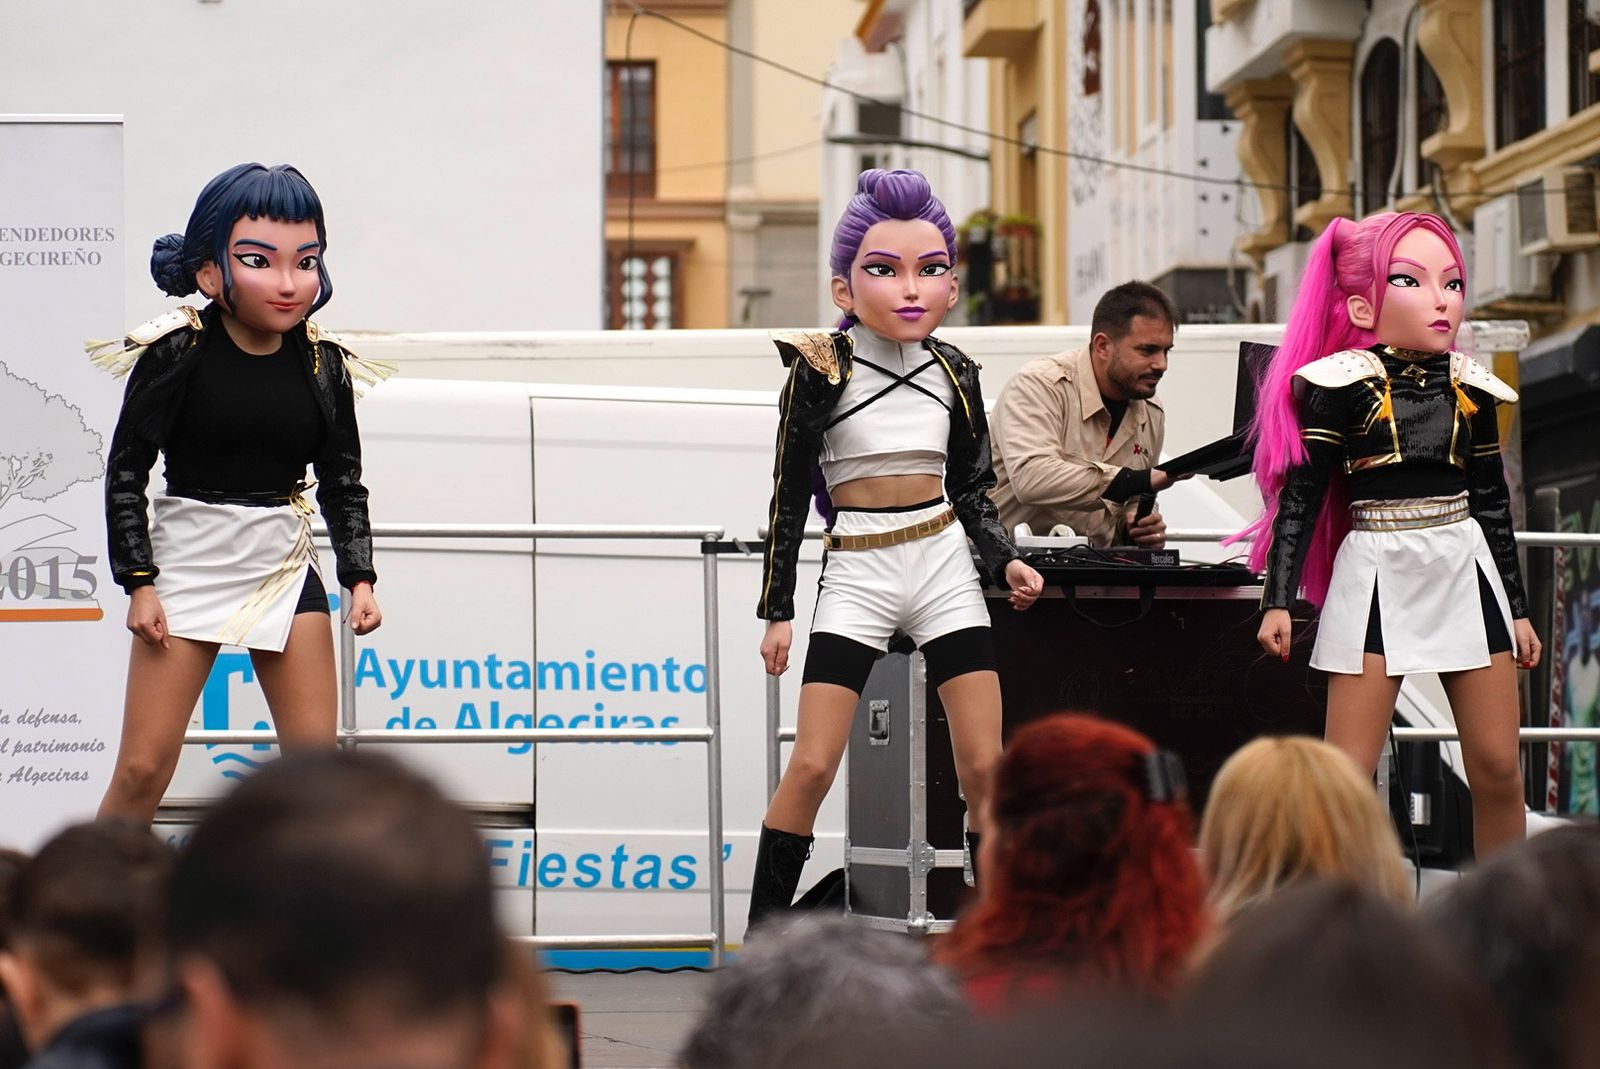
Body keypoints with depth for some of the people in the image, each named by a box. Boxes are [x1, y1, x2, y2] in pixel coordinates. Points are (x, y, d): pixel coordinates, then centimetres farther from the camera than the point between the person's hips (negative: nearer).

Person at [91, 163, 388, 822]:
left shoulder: (322, 364, -1)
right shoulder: (177, 352, -12)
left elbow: (343, 482, 9)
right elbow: (126, 470, -6)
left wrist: (360, 577, 1)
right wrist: (139, 582, -9)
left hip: (285, 565, 3)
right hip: (188, 563, -3)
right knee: (142, 768, -6)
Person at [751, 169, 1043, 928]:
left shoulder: (953, 373, 2)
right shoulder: (822, 370, -8)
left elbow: (971, 490, 12)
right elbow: (789, 495, -2)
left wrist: (1007, 561, -4)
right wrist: (777, 610, -2)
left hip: (943, 566, 3)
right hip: (856, 573, -3)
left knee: (985, 764, -1)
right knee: (812, 764, -8)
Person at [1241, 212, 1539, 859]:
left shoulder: (1469, 388, 7)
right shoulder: (1343, 385, -6)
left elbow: (1493, 503, 15)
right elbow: (1300, 495, -6)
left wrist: (1516, 608, 18)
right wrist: (1278, 600, -12)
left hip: (1466, 572, 4)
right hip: (1376, 579, -4)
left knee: (1498, 769, 5)